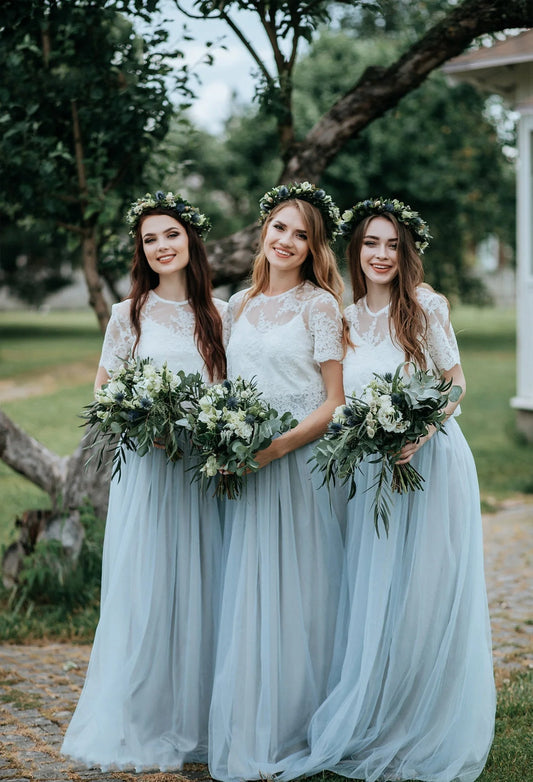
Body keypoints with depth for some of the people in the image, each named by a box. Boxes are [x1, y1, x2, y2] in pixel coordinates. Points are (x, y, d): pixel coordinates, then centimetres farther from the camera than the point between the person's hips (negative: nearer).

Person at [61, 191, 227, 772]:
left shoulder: (219, 313, 9)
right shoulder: (128, 314, 3)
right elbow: (102, 392, 6)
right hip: (146, 466, -2)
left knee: (199, 588, 4)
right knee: (143, 588, -2)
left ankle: (194, 719, 15)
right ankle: (139, 723, 9)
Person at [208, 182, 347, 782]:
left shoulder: (320, 305, -3)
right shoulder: (239, 305, 13)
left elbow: (336, 401, -6)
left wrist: (276, 447, -17)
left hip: (301, 464, -5)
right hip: (244, 468, 5)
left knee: (294, 594, 0)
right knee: (245, 594, 6)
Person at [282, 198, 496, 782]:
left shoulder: (426, 306, -5)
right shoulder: (345, 320, 8)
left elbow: (456, 381, -2)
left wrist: (421, 433, -16)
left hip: (431, 464, -4)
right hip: (370, 473, 4)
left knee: (424, 597, 1)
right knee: (370, 599, 7)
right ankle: (373, 730, 20)